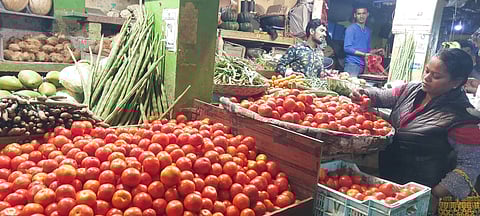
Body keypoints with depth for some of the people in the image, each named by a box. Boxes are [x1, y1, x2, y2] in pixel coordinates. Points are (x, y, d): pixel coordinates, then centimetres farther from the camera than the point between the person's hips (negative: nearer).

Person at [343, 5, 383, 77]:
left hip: (363, 65, 6)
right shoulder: (351, 29, -4)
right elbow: (347, 48, -13)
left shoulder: (368, 31, 17)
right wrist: (364, 54, -14)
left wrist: (376, 51, 5)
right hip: (352, 65, -6)